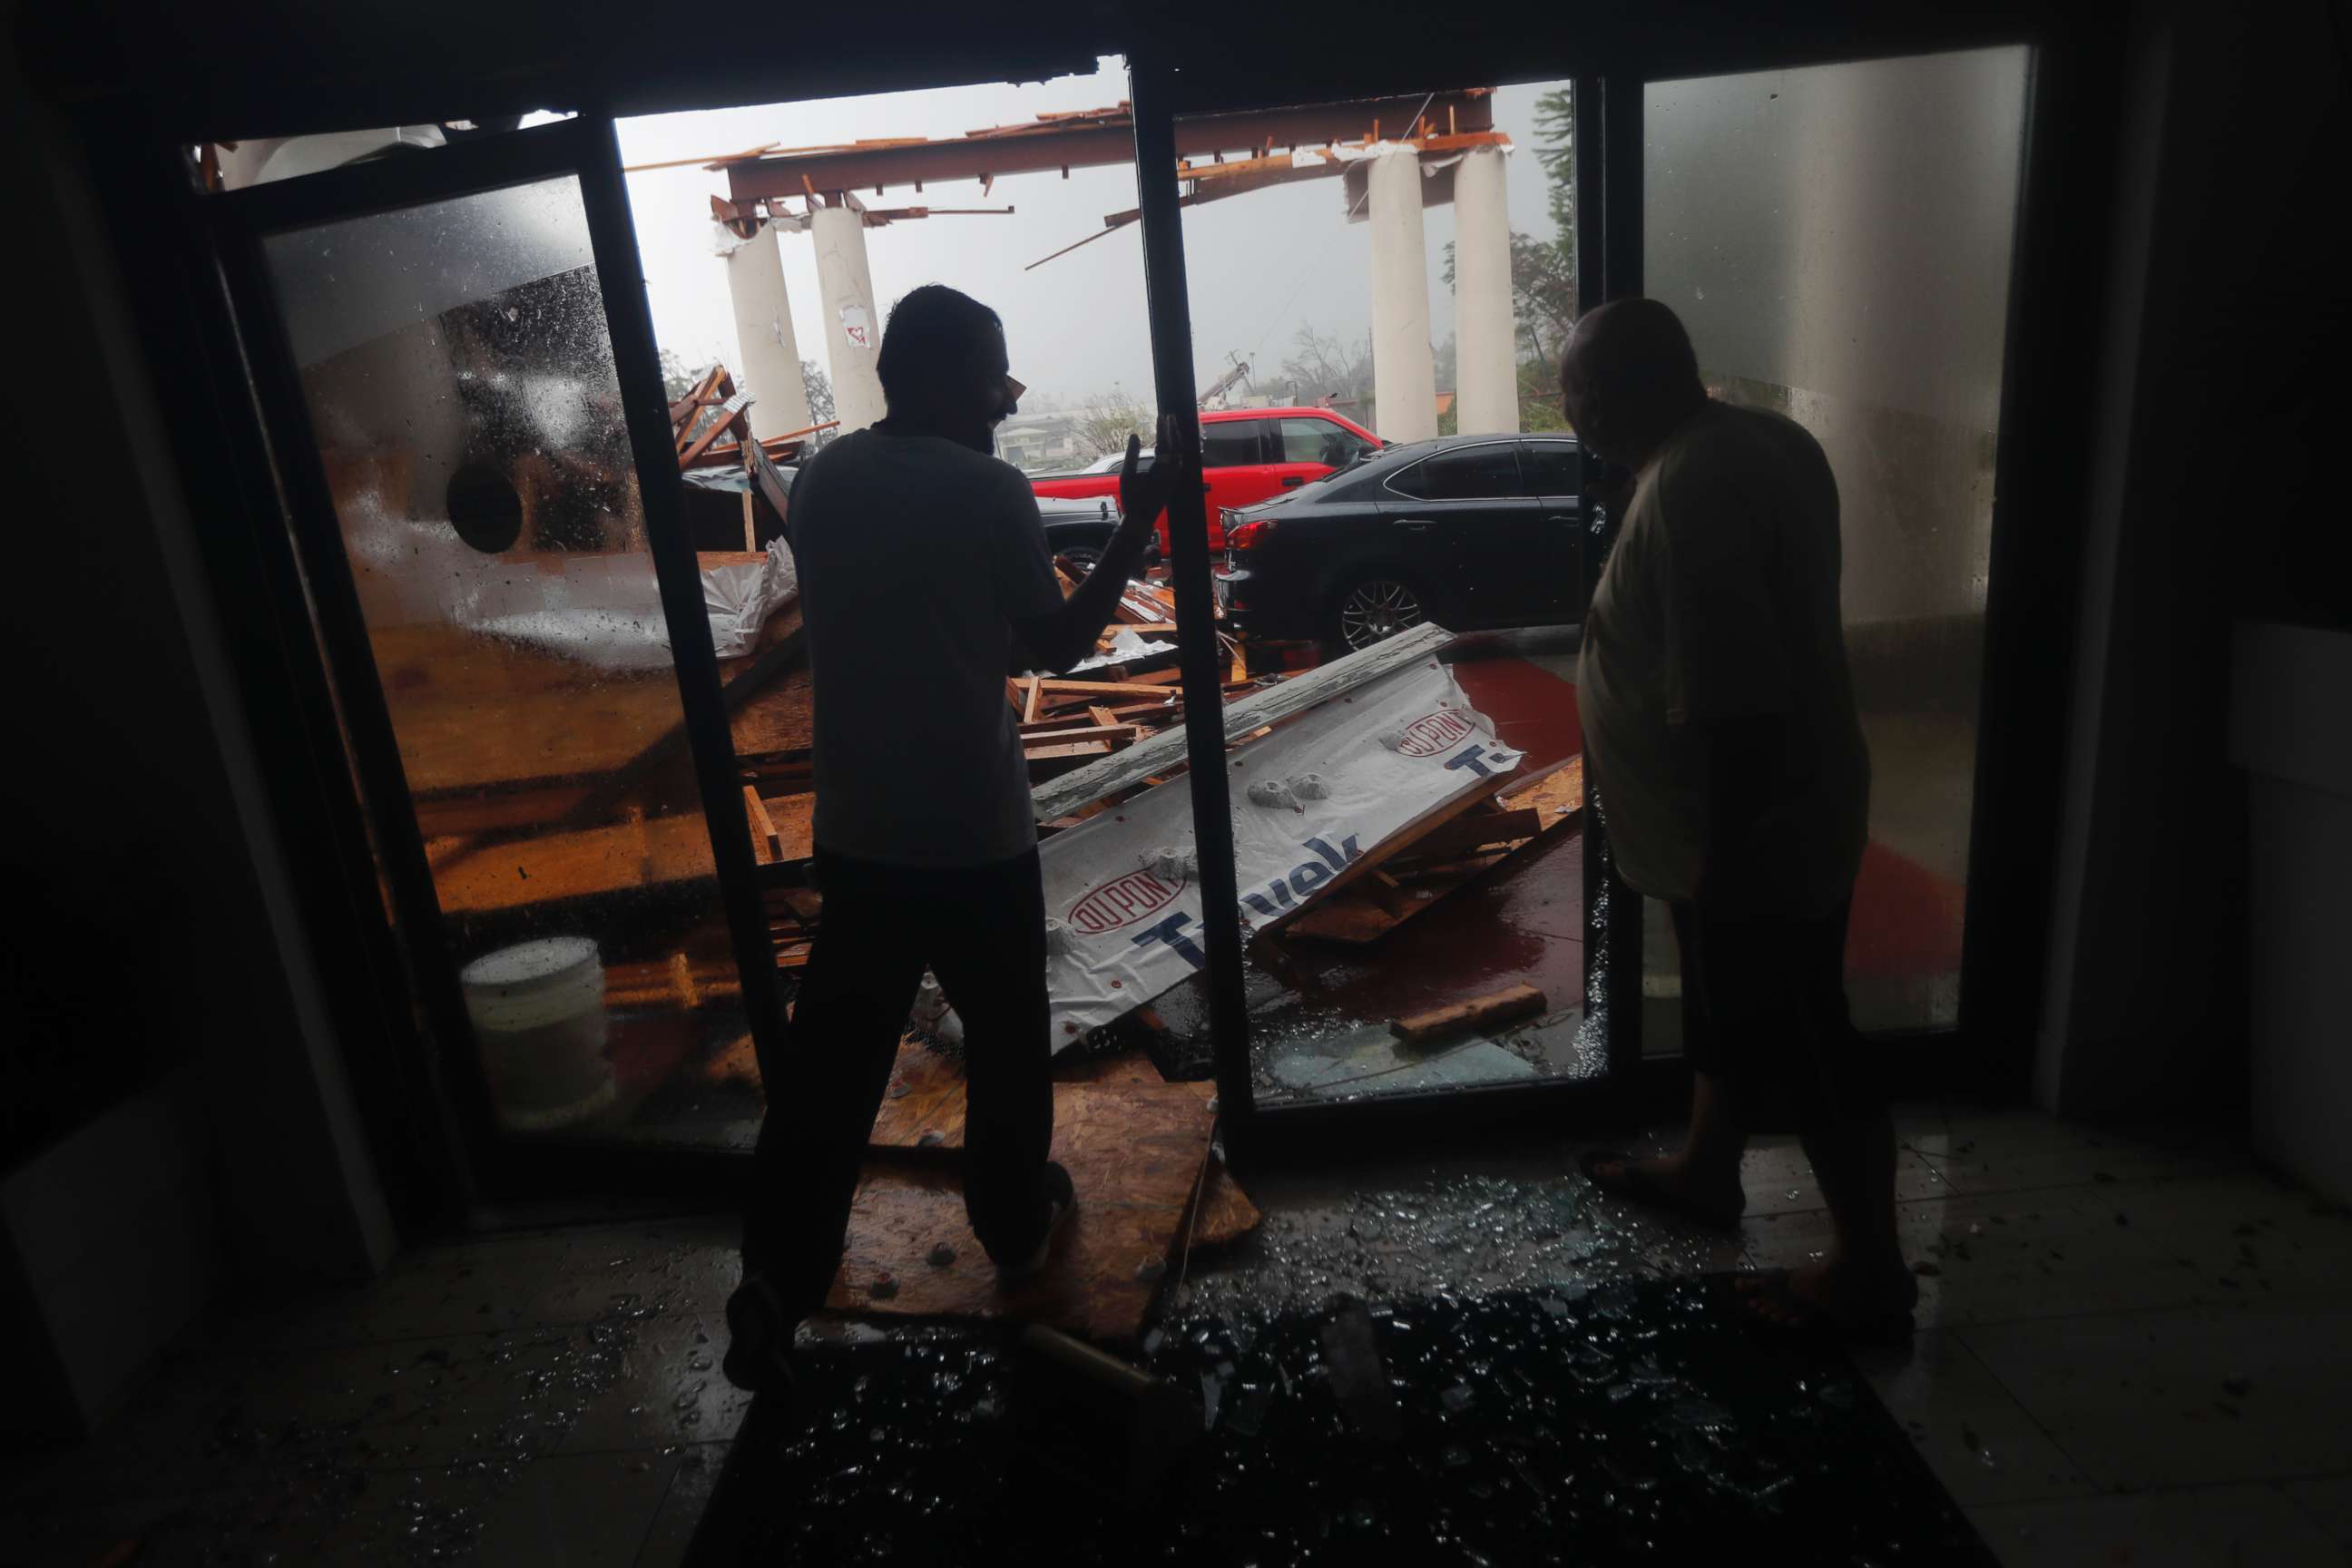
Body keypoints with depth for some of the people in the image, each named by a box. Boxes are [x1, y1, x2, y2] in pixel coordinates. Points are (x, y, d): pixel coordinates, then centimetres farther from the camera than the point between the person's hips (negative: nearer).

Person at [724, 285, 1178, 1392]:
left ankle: (779, 1273, 11)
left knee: (832, 1053, 12)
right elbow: (1055, 645, -4)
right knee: (1003, 1040, 16)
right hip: (975, 833, -4)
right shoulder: (989, 490, -13)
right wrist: (1137, 525, 3)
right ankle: (1018, 1223, 35)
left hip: (856, 832, 5)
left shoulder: (818, 482, 4)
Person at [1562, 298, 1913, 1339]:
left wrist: (1725, 853, -22)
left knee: (1802, 1043, 6)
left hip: (1758, 831, -10)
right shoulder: (1757, 441, 6)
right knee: (1727, 1005, 25)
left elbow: (1735, 696, -29)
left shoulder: (1690, 488, -26)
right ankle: (1706, 1169, 46)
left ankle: (1870, 1271, 25)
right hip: (1757, 813, 10)